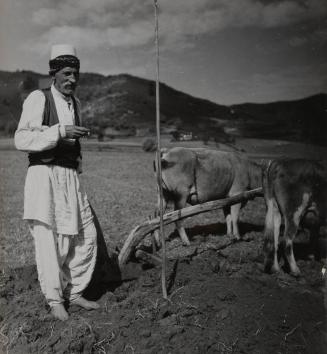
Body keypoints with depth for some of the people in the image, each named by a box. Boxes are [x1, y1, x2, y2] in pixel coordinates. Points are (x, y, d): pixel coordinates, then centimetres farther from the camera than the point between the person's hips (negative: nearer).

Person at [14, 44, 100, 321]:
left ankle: (74, 292, 23)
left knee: (87, 235, 6)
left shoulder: (75, 103, 14)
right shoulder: (38, 98, -6)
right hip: (44, 176, -6)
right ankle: (55, 300, 16)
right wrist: (60, 131, -22)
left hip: (71, 177, 7)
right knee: (49, 240, -3)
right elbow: (21, 140, -14)